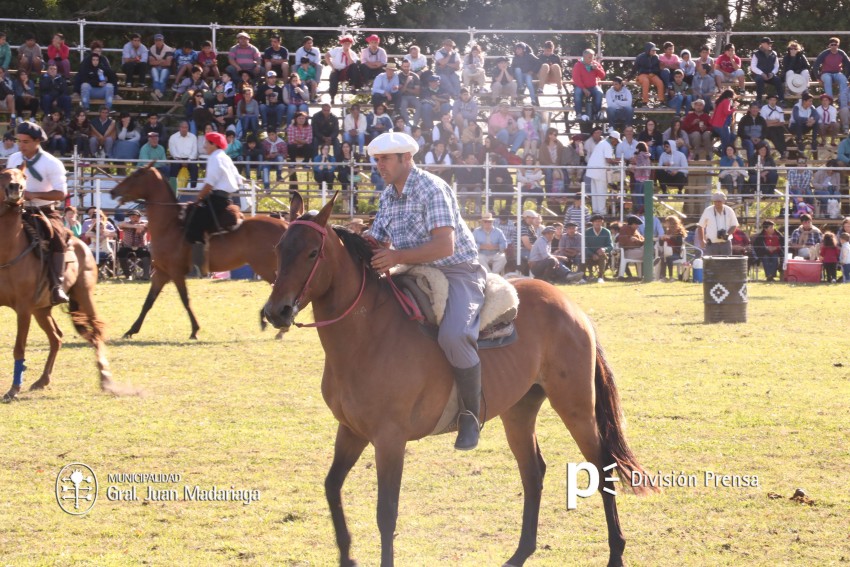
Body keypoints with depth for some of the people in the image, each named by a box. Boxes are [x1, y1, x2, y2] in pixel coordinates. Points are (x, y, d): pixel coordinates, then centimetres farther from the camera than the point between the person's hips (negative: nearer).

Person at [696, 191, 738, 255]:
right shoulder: (707, 211, -1)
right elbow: (700, 226, 7)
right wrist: (702, 240, -1)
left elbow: (734, 225, 9)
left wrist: (727, 234, -10)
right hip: (711, 244, -1)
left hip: (725, 244, 1)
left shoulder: (729, 211, 2)